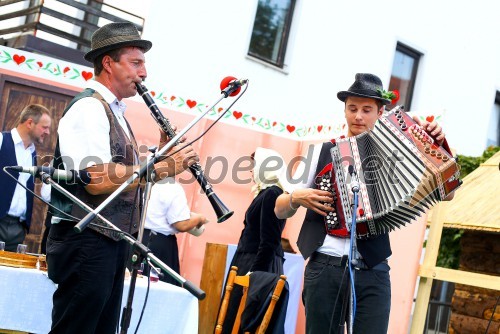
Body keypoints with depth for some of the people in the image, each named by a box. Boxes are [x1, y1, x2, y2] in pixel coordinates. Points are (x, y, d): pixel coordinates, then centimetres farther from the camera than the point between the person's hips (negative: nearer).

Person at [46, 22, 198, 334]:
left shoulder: (114, 111, 17)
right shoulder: (88, 107, -13)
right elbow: (98, 180, -25)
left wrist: (160, 153, 4)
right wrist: (166, 166, -20)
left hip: (111, 240, 10)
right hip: (85, 241, -10)